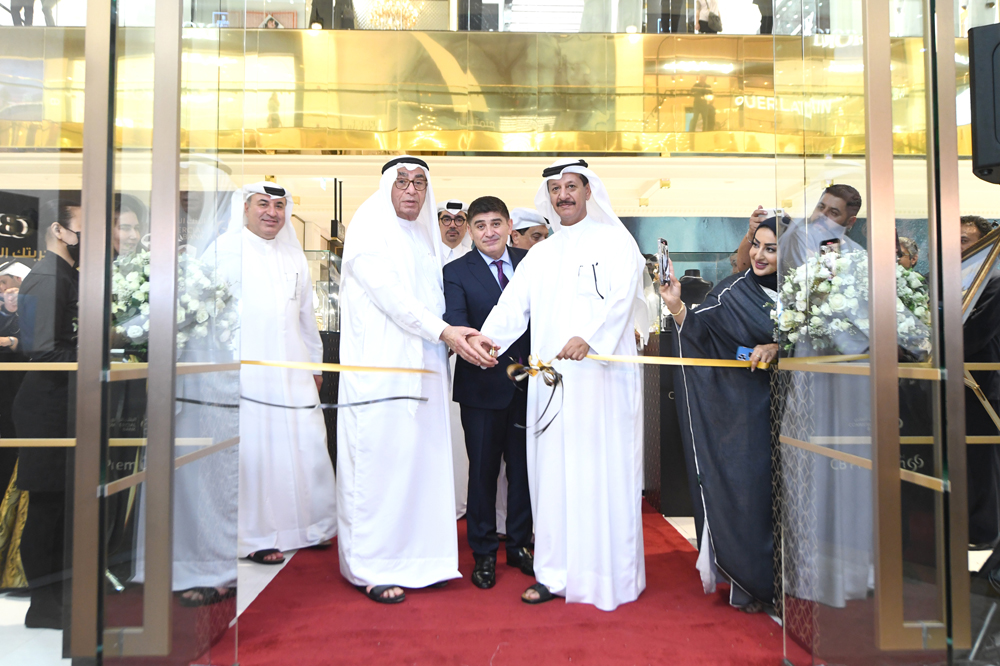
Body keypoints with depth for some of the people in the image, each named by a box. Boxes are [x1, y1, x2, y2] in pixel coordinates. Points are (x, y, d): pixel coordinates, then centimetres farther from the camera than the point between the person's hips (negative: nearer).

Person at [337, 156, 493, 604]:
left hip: (422, 369, 7)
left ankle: (415, 558, 18)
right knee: (379, 461, -5)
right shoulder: (369, 229, -1)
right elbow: (389, 294, -13)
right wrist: (444, 332, -19)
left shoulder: (425, 236, 21)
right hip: (379, 368, -7)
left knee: (421, 461, 7)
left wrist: (466, 338, 5)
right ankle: (371, 568, 6)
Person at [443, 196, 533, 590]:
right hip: (483, 385, -3)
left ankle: (519, 546, 30)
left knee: (523, 466, 13)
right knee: (483, 469, 7)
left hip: (528, 381, 3)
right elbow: (453, 321, -18)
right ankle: (483, 554, 22)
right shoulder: (456, 272, -3)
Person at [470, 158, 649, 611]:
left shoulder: (614, 242, 5)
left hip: (603, 374, -4)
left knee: (604, 472, -1)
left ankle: (612, 575, 11)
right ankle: (556, 572, 14)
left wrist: (588, 337, -29)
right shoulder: (539, 255, 20)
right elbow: (514, 303, 9)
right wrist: (490, 336, -12)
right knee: (553, 471, 5)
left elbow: (620, 298, -11)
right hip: (551, 378, 5)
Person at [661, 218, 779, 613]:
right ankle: (747, 584, 13)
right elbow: (699, 332, -13)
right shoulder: (734, 291, -3)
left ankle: (777, 579, 23)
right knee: (742, 487, -1)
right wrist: (677, 307, -30)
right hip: (742, 406, -3)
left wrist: (777, 349, -13)